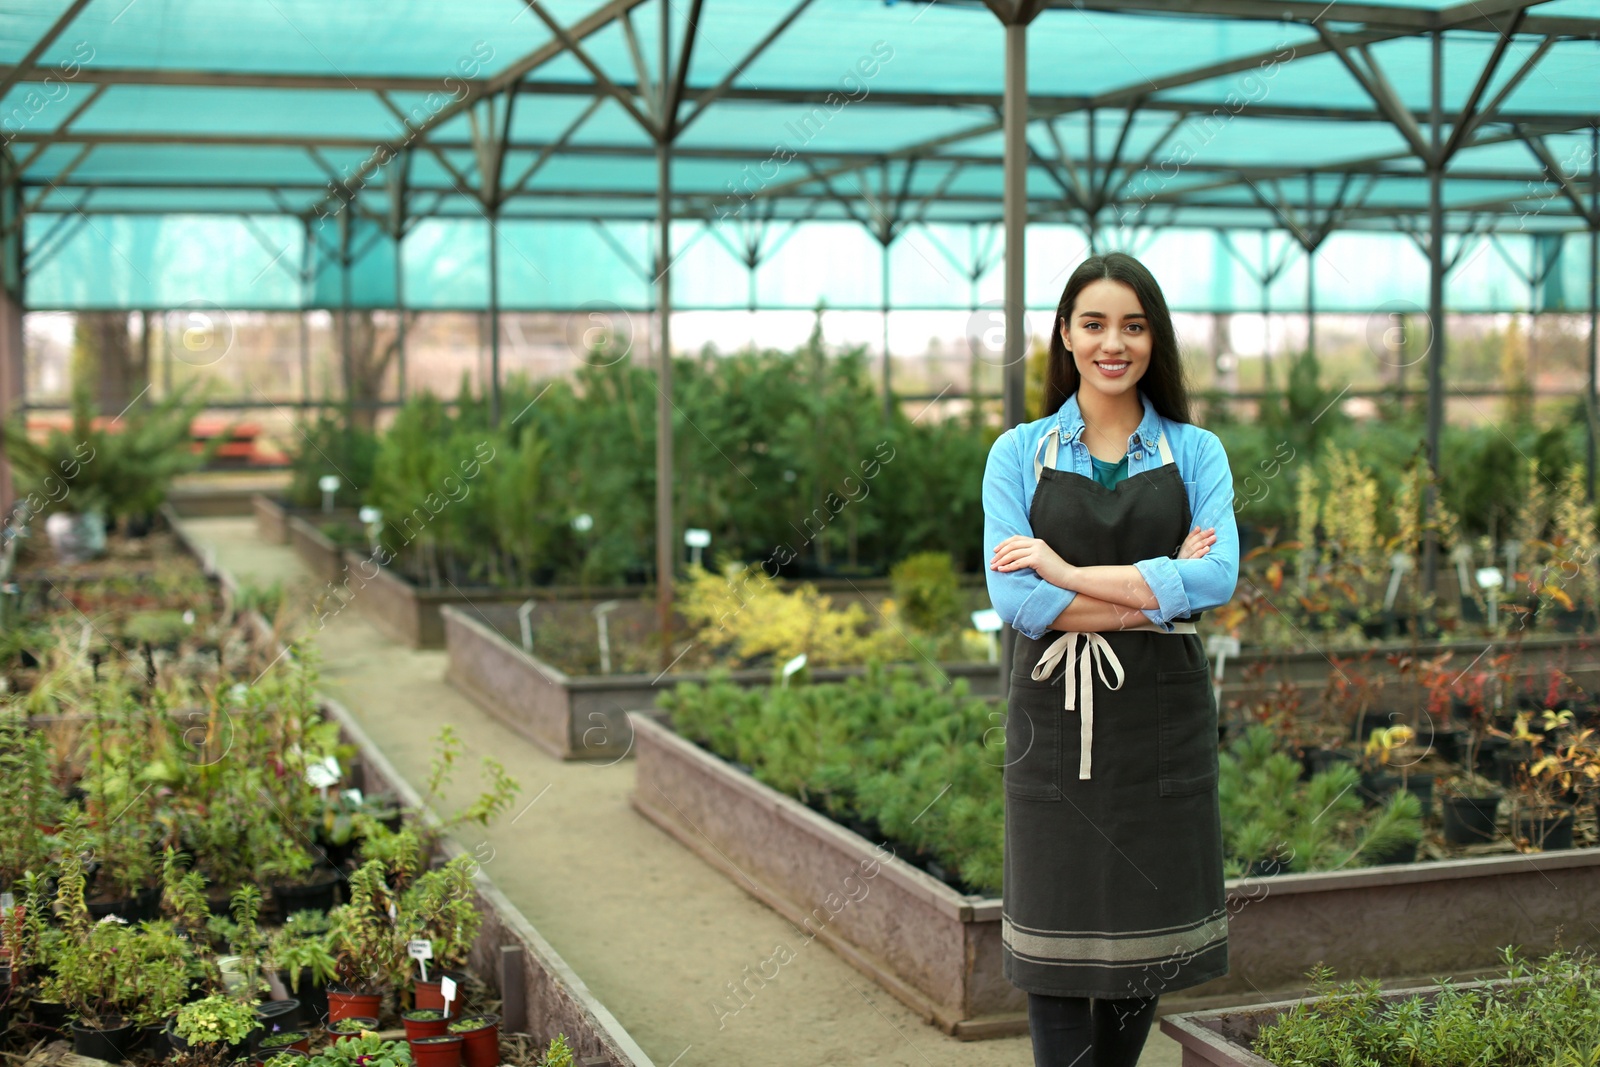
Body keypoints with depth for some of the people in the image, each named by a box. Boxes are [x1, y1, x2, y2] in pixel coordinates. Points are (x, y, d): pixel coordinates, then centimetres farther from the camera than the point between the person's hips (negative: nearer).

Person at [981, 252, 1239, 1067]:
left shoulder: (1196, 452, 5)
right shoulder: (1020, 453, 2)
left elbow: (1218, 577, -12)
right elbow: (1015, 598, -10)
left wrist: (1070, 574, -16)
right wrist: (1155, 591, -13)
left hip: (1162, 719, 1)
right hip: (1056, 717, -1)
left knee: (1143, 935, 8)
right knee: (1059, 940, 0)